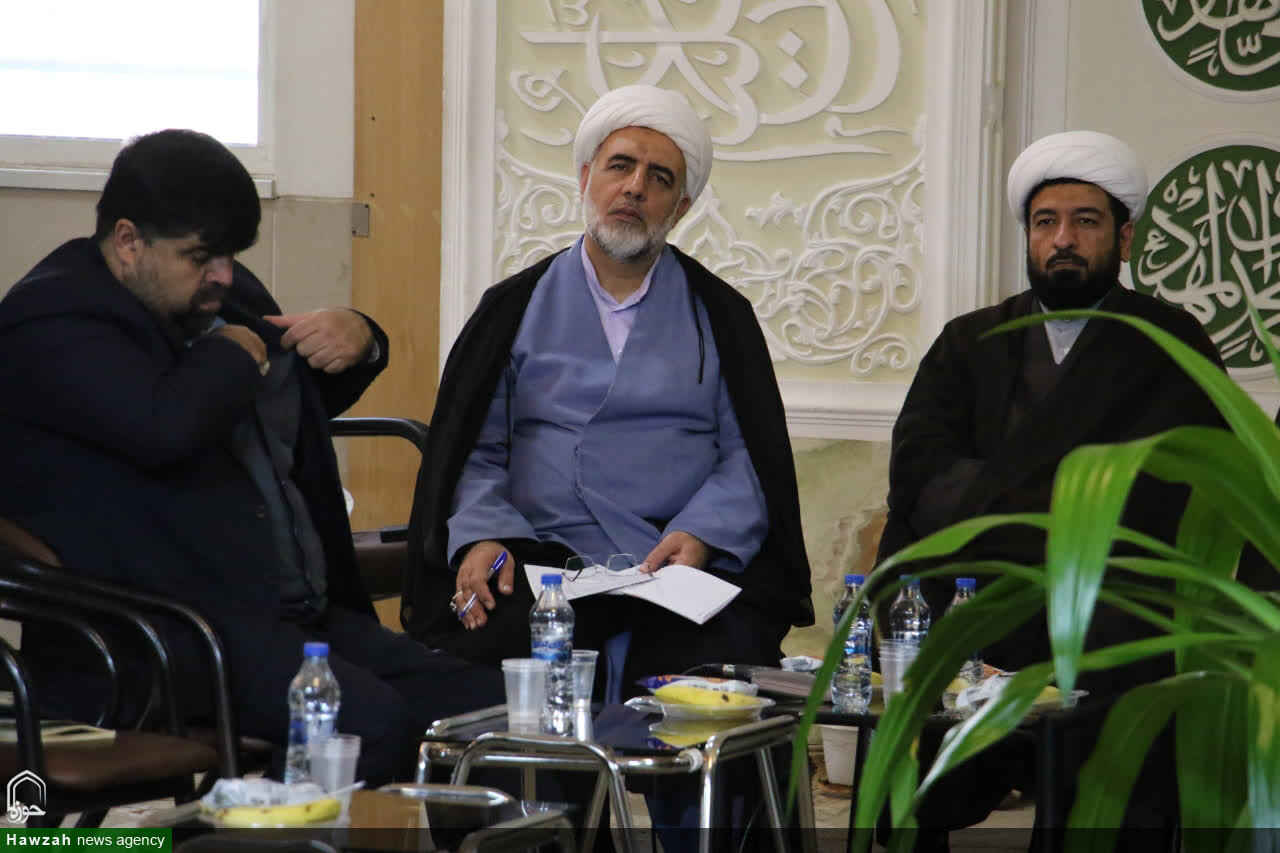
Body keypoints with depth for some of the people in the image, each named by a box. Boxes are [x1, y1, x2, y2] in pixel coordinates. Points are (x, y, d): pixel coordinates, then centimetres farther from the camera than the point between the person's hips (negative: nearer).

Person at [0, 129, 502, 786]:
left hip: (301, 614, 9)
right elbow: (166, 426, -28)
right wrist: (232, 355, -6)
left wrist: (358, 340, 14)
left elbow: (312, 402, 38)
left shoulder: (218, 294, 19)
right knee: (367, 724, -32)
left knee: (484, 702, -8)